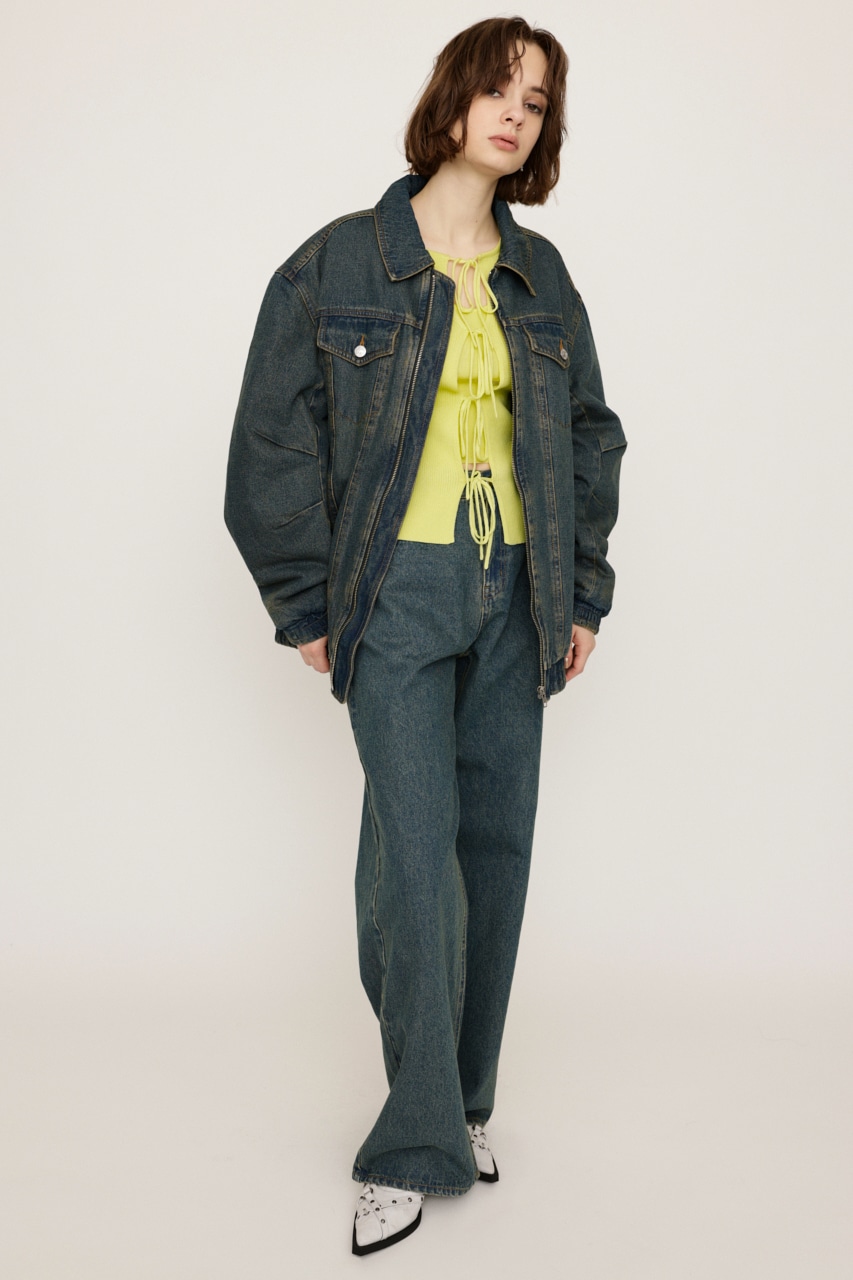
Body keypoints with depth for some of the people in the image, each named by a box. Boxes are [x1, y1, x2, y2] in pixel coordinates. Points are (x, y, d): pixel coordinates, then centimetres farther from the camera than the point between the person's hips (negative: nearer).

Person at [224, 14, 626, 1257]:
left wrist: (583, 589, 10)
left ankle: (466, 1098, 24)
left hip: (512, 596, 4)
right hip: (400, 594, -4)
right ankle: (417, 1145, 4)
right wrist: (305, 603, -4)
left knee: (496, 843, 7)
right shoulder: (339, 264, -1)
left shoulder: (543, 280, 12)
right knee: (418, 853, -9)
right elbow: (274, 442, -1)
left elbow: (588, 436, 18)